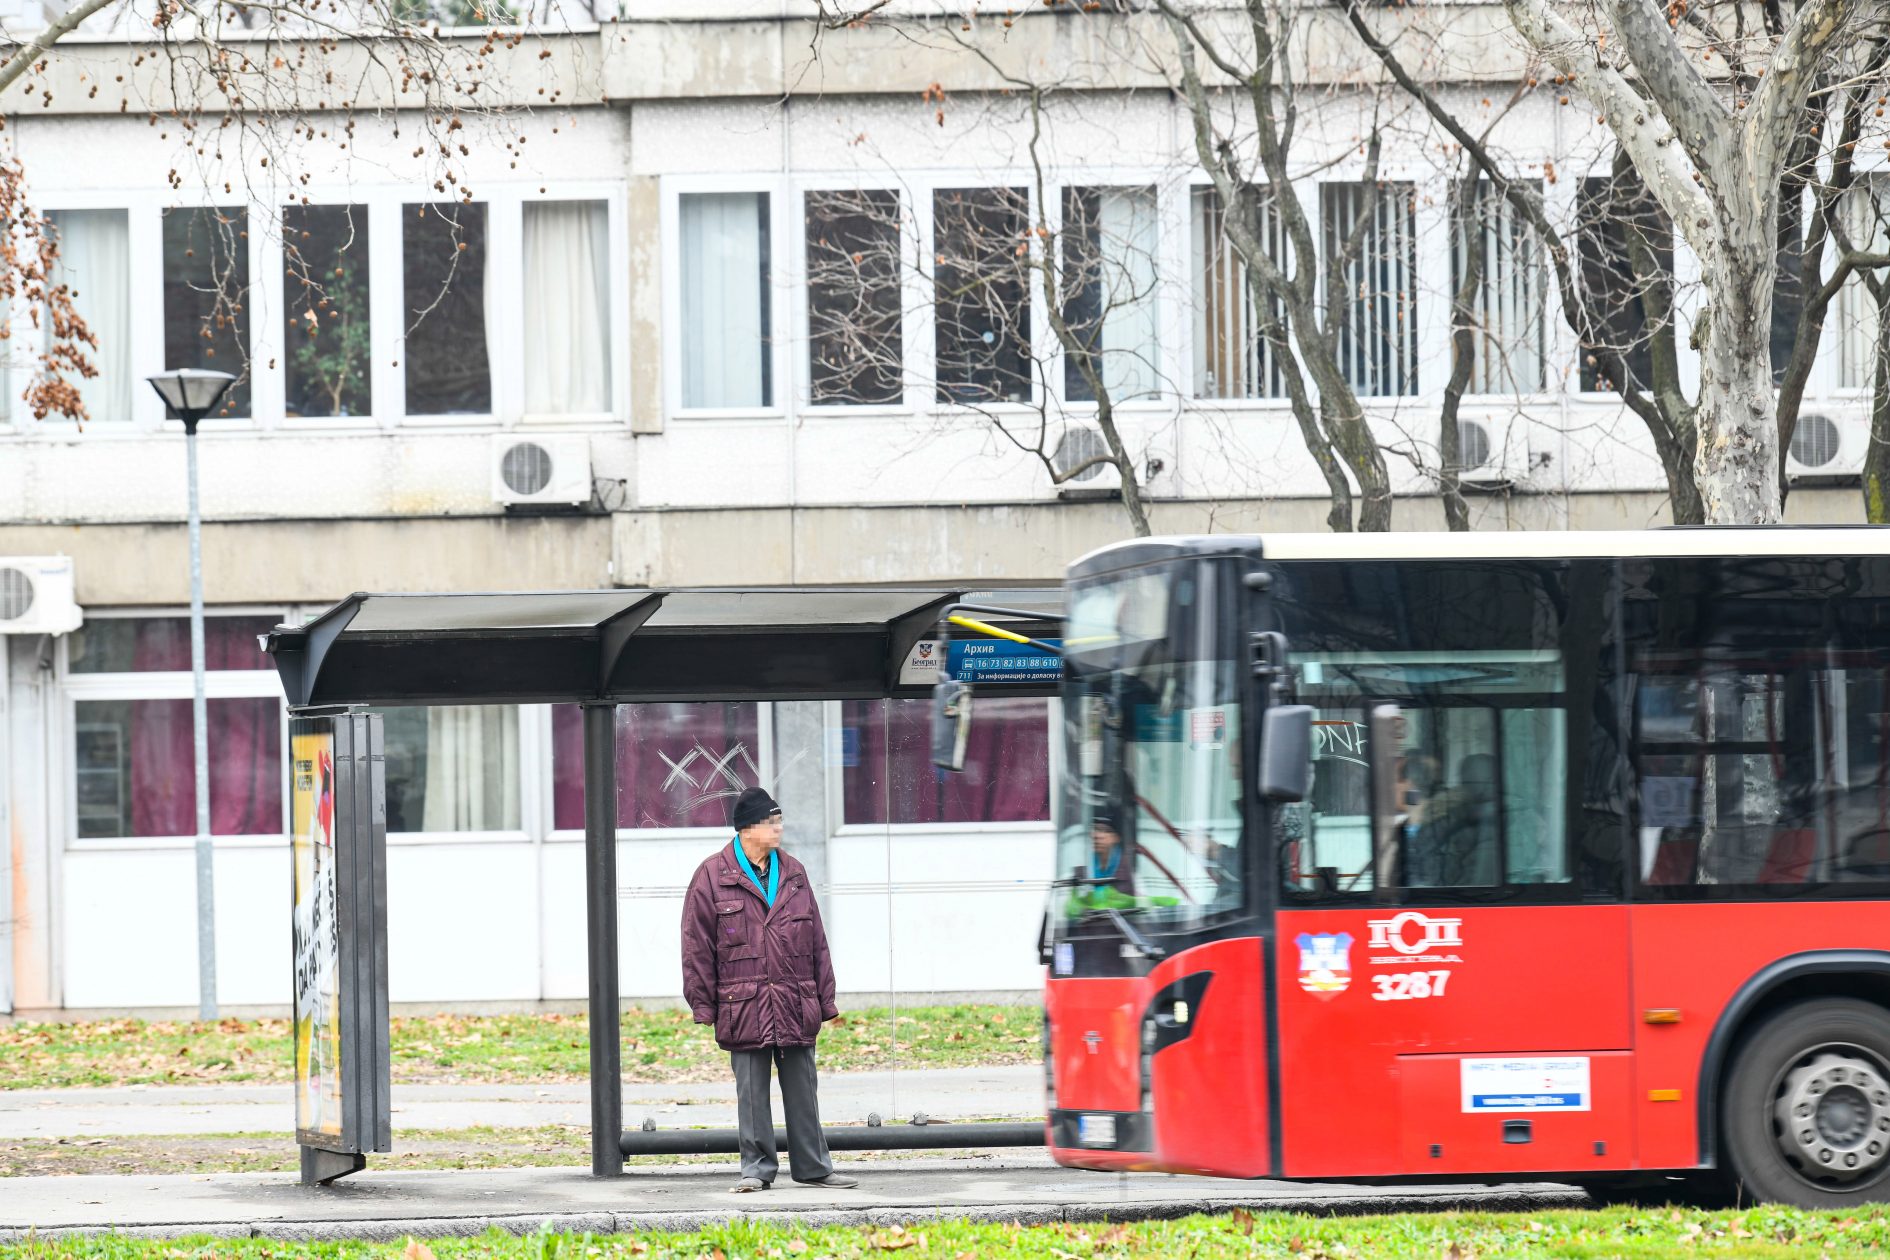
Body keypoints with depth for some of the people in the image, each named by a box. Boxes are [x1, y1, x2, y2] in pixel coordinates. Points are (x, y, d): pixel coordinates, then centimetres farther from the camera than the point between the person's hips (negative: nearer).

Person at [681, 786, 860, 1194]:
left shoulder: (793, 874, 12)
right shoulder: (712, 877, -1)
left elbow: (816, 942, 14)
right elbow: (697, 946, -1)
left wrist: (825, 1000, 10)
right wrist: (703, 1005, -5)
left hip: (796, 1007, 3)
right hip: (744, 1007, -3)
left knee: (802, 1090, 7)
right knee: (751, 1094, 3)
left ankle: (813, 1167, 13)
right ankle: (756, 1168, 11)